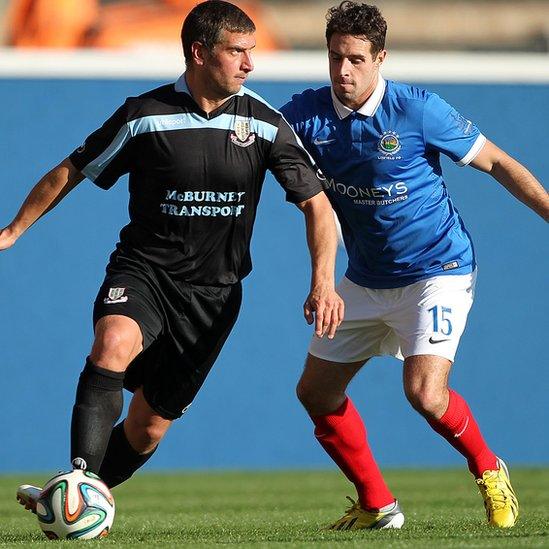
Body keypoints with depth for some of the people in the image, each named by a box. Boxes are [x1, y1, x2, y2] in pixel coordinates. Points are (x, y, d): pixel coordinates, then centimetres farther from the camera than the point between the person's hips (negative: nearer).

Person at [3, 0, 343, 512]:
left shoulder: (265, 123, -4)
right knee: (115, 343, -35)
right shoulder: (144, 115, -8)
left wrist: (323, 284, -13)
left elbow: (316, 204, 0)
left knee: (150, 426, 5)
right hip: (143, 270, -2)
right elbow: (71, 172, 5)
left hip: (213, 291, 2)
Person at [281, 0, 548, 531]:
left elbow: (496, 162, -9)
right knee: (315, 392, 6)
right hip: (365, 280, 6)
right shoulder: (307, 113, -7)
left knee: (425, 392, -23)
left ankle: (489, 471, 6)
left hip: (436, 269, -6)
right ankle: (377, 505, 22)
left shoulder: (417, 109, -17)